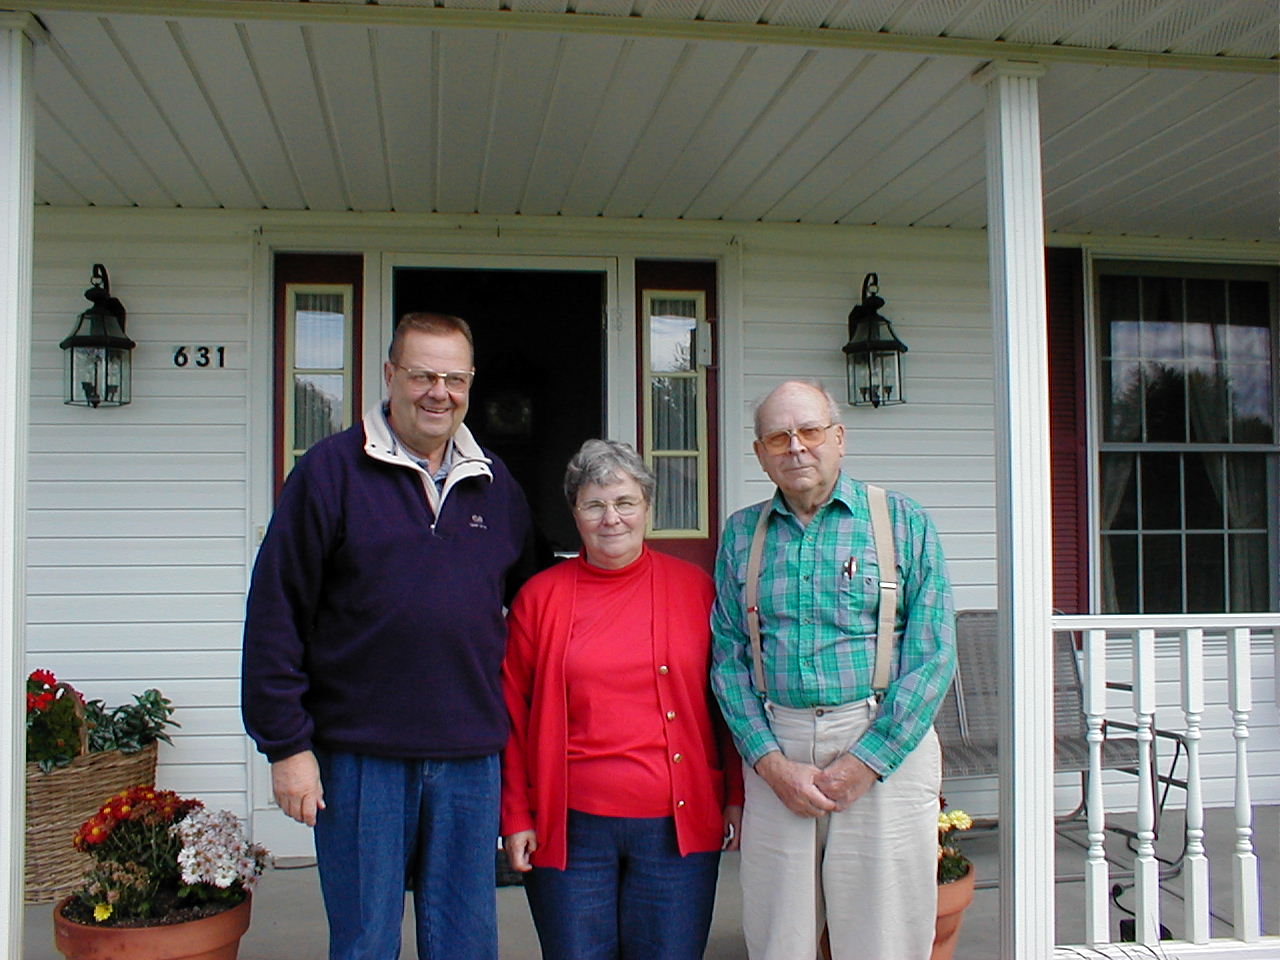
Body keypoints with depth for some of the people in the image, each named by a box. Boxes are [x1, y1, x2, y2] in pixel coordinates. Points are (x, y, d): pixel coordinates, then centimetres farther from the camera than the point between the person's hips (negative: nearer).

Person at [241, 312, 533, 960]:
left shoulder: (495, 486, 10)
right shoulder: (332, 470, -4)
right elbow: (276, 614, -6)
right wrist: (286, 744, -8)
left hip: (471, 760, 4)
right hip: (360, 756, -3)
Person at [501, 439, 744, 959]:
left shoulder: (694, 588, 4)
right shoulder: (539, 598, 3)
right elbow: (514, 716, 6)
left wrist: (737, 799, 4)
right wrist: (516, 818, 3)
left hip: (679, 826, 0)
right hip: (570, 829, 0)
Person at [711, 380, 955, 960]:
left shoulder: (901, 520, 1)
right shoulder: (742, 533, 9)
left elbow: (932, 655, -4)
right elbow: (728, 657, 6)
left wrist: (865, 761, -10)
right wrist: (770, 761, -6)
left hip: (886, 747, -2)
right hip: (775, 748, 2)